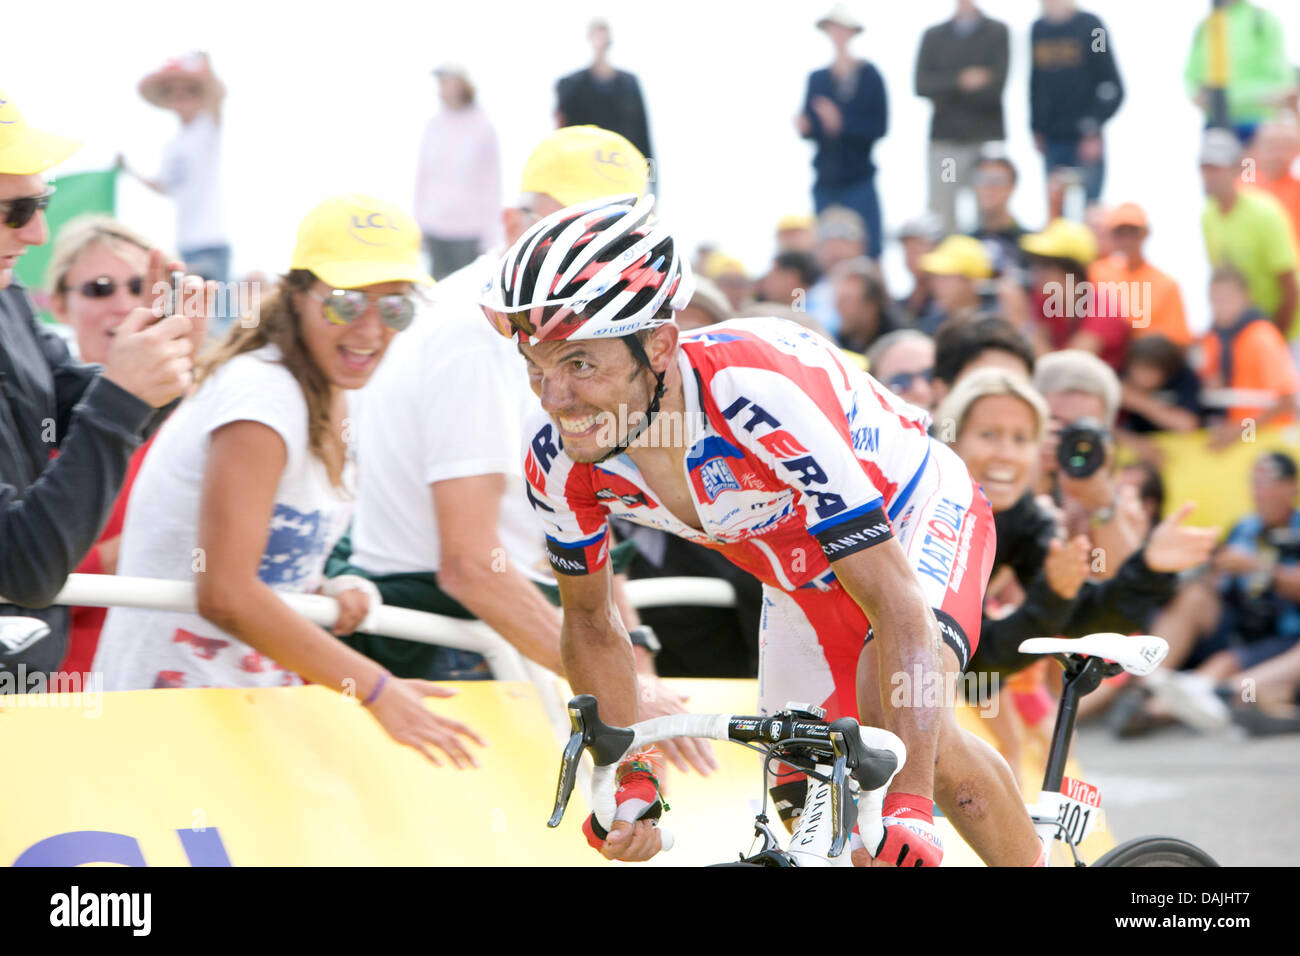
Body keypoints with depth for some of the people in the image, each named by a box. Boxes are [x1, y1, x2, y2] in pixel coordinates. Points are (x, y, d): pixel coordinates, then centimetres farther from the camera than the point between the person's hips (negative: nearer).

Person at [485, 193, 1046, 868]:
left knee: (900, 716, -31)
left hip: (911, 519, -6)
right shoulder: (559, 458, -25)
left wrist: (910, 809, -50)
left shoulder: (755, 391, -42)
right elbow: (590, 622, -4)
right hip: (802, 577, 6)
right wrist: (630, 783, -13)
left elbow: (897, 598, -42)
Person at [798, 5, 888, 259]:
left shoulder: (869, 76, -2)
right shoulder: (818, 78, 10)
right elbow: (810, 129, 10)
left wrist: (841, 123, -19)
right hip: (826, 183, 4)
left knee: (868, 253, -9)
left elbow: (879, 127, -7)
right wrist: (805, 126, -13)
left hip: (859, 182, -4)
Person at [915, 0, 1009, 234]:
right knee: (941, 221, -5)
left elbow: (995, 85, -6)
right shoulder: (933, 37, 13)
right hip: (945, 140, 2)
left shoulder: (998, 33, 6)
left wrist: (946, 91, -3)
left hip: (986, 140, -2)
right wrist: (959, 81, -15)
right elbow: (922, 85, 0)